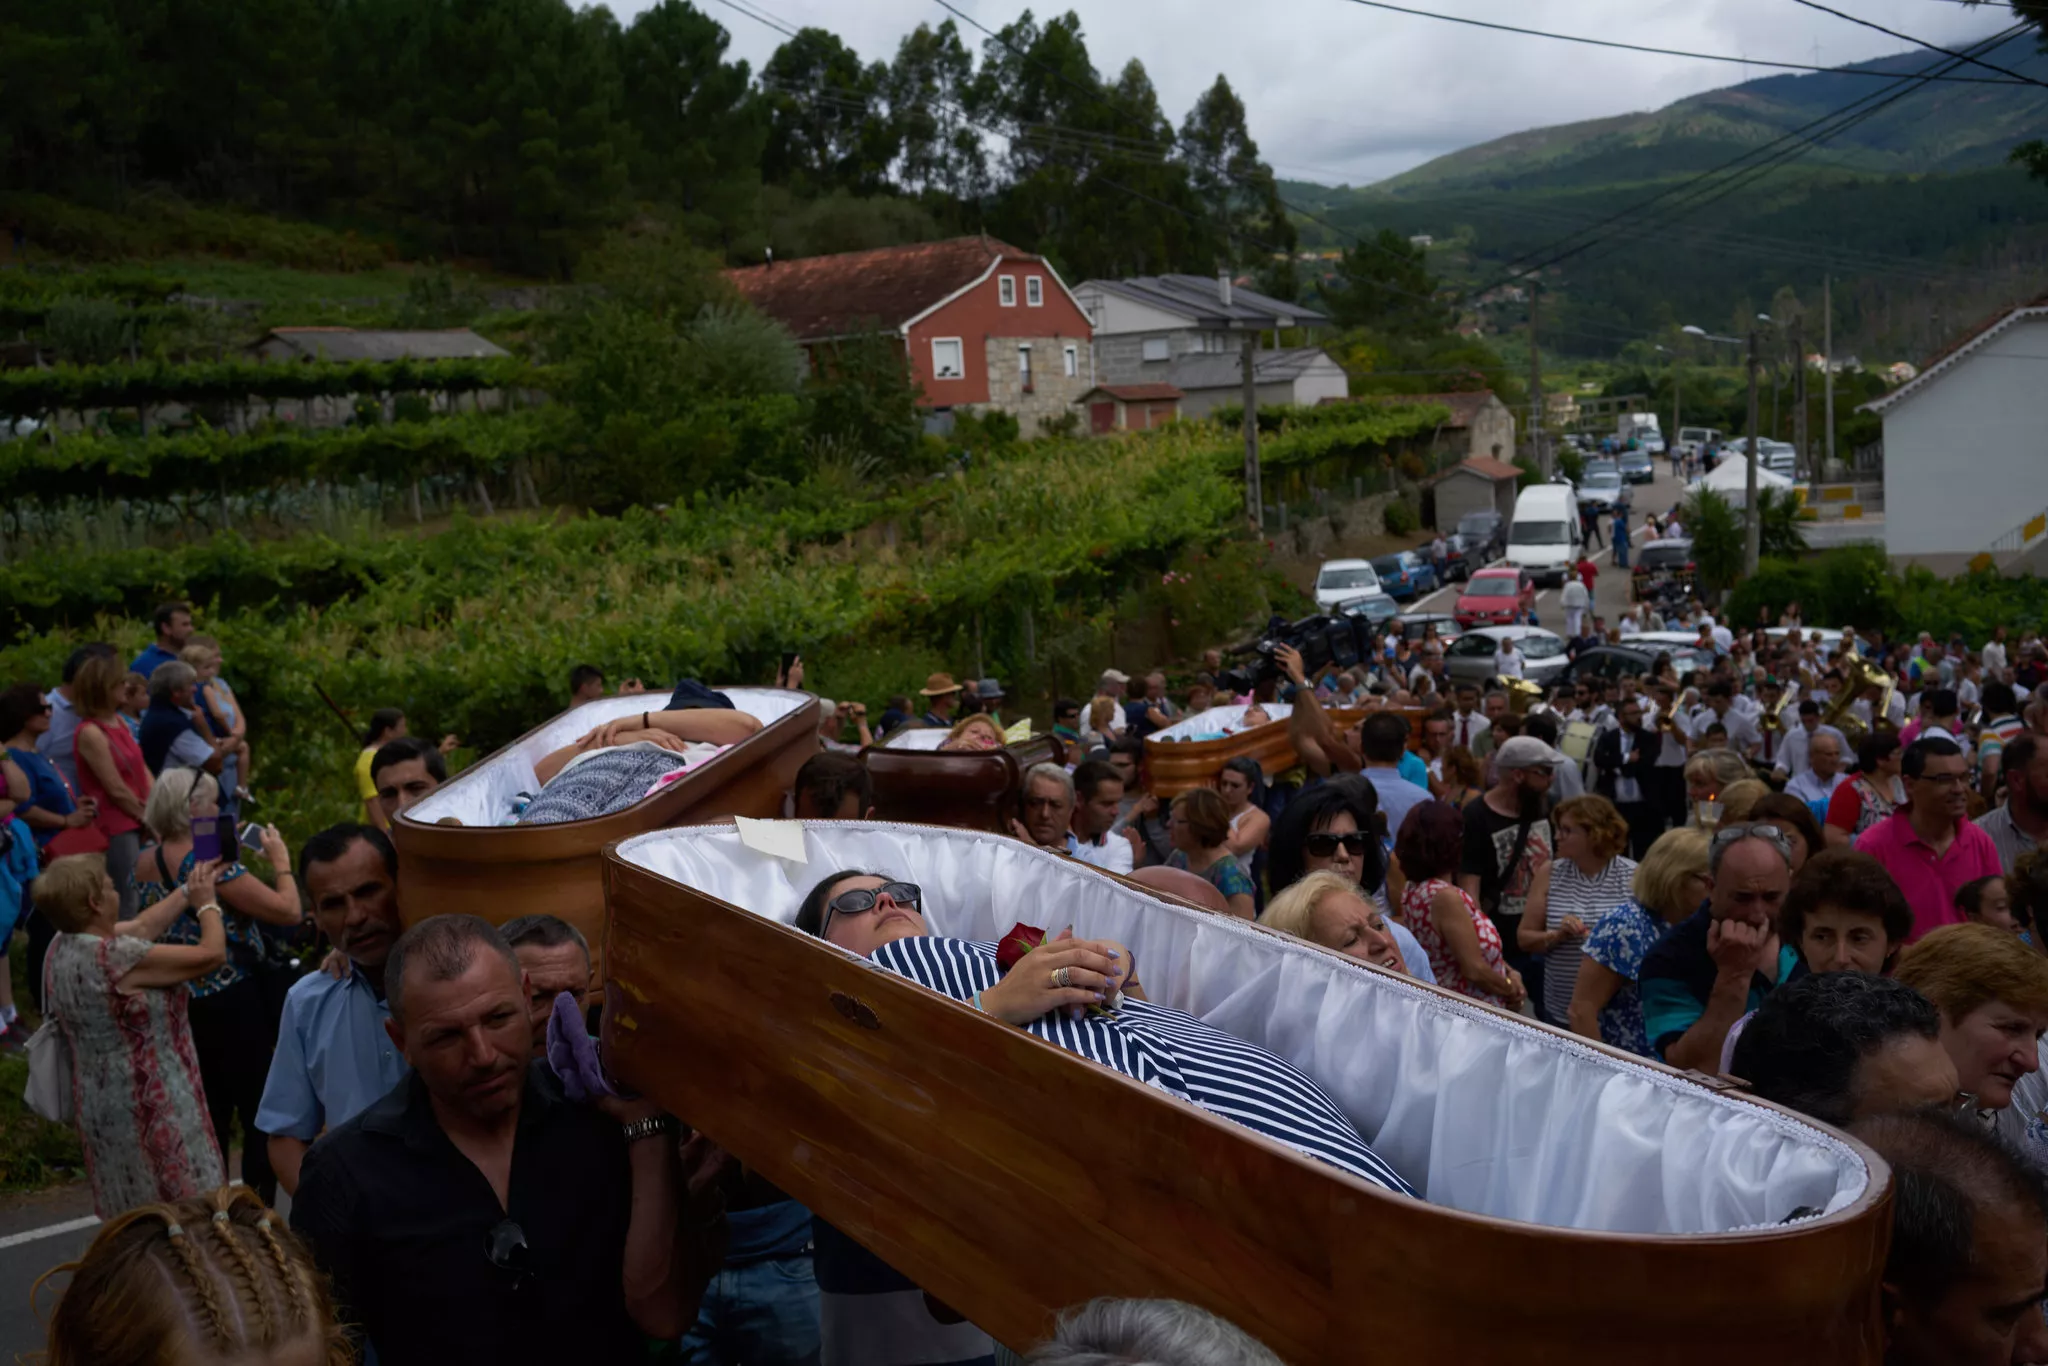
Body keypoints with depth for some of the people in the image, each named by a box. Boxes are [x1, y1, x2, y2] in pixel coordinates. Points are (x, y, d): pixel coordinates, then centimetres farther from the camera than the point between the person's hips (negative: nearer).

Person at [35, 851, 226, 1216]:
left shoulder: (62, 945, 0)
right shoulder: (117, 958, -26)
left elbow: (141, 927, 14)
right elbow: (212, 954, -19)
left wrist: (185, 893, 19)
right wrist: (207, 902, -2)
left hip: (104, 1103, 9)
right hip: (148, 1105, -9)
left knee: (133, 1217, 20)